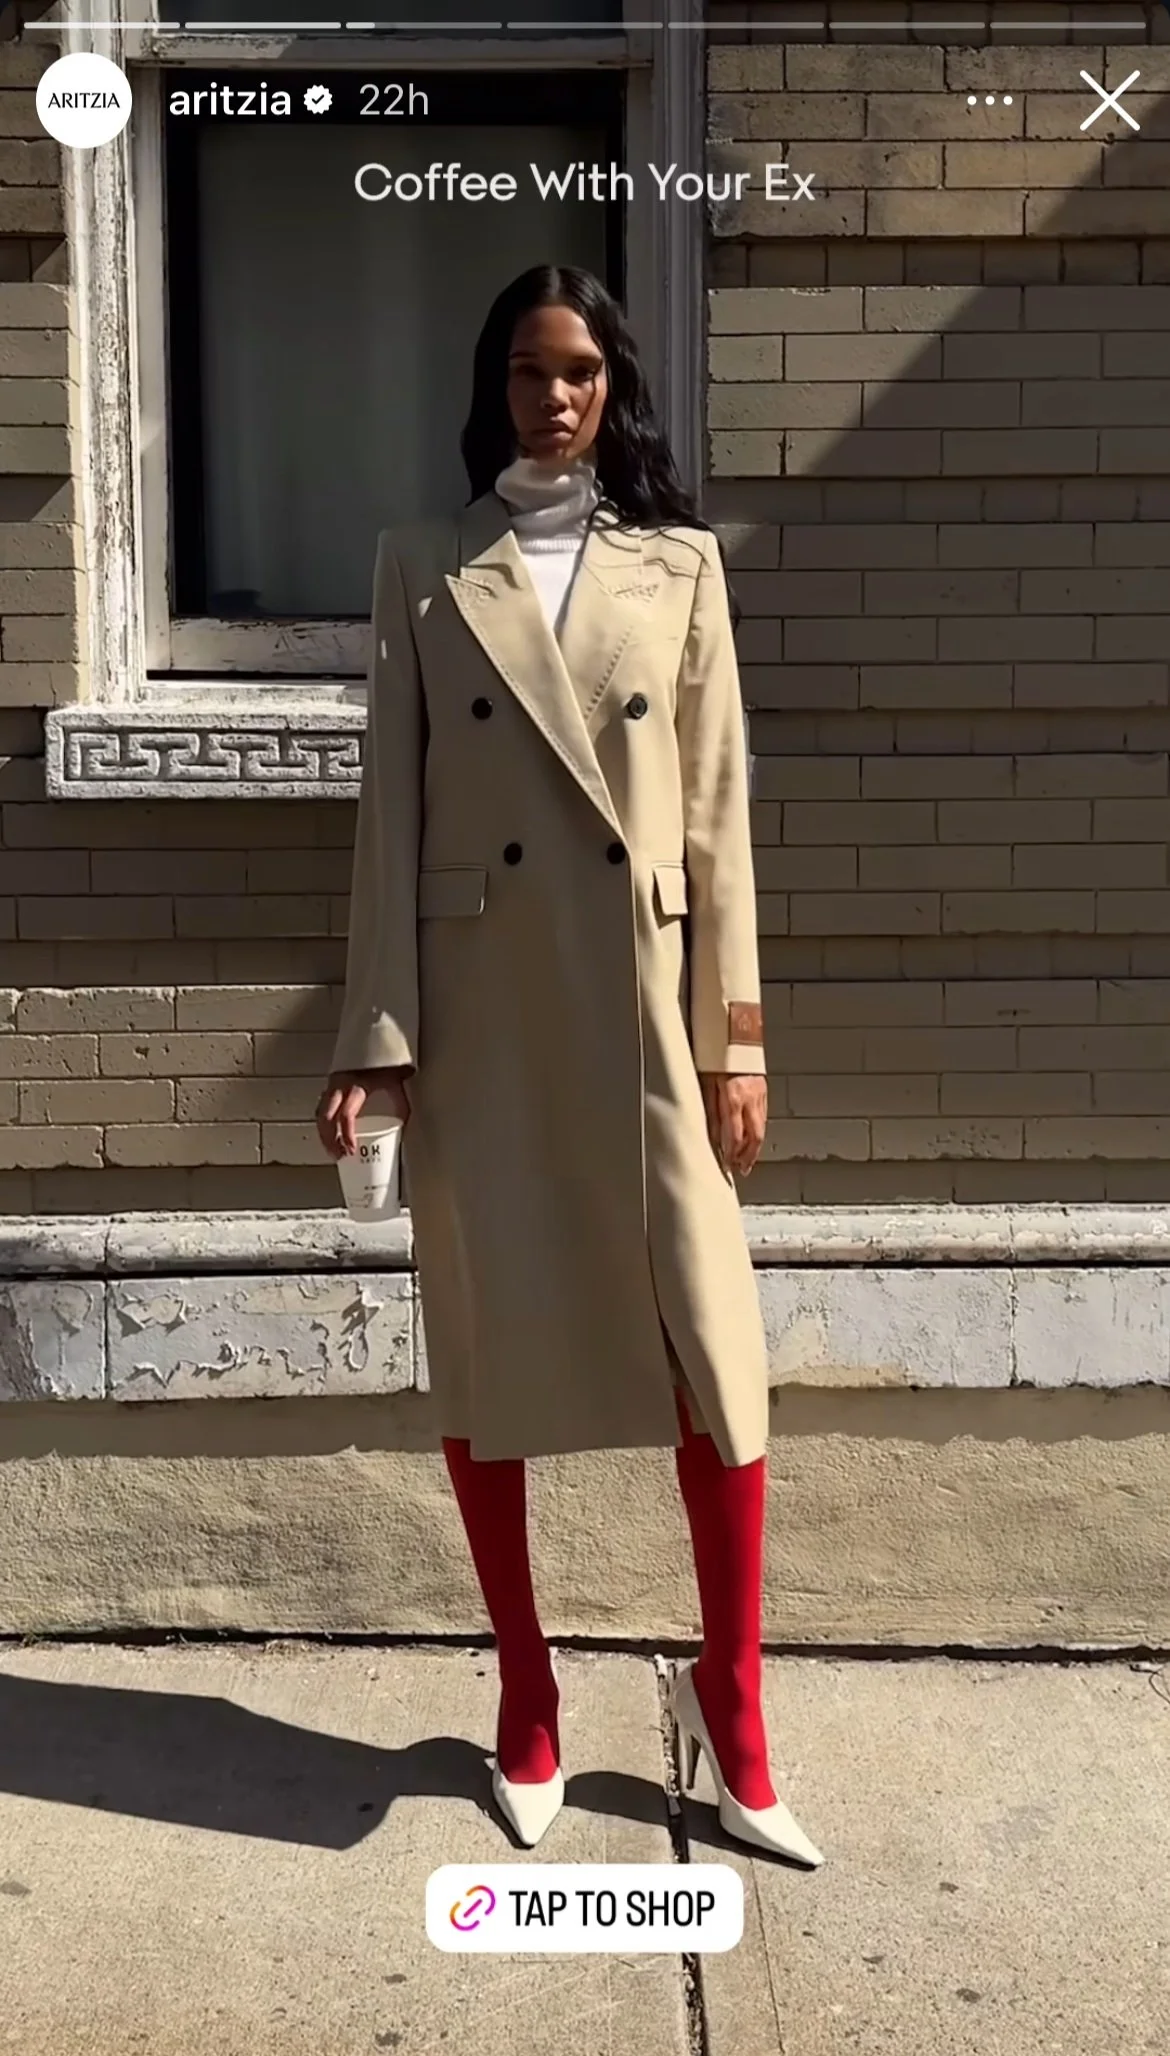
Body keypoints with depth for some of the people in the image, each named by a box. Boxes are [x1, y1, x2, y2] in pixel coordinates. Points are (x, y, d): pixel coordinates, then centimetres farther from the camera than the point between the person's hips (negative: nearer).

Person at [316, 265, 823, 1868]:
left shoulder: (680, 564, 6)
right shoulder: (424, 570, 6)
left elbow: (718, 808, 3)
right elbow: (394, 808, 2)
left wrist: (737, 1029, -2)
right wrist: (379, 1032, -4)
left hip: (645, 1000, 0)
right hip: (480, 1008, 1)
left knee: (715, 1348, -2)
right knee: (487, 1353, 8)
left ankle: (730, 1701, 19)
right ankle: (526, 1697, 26)